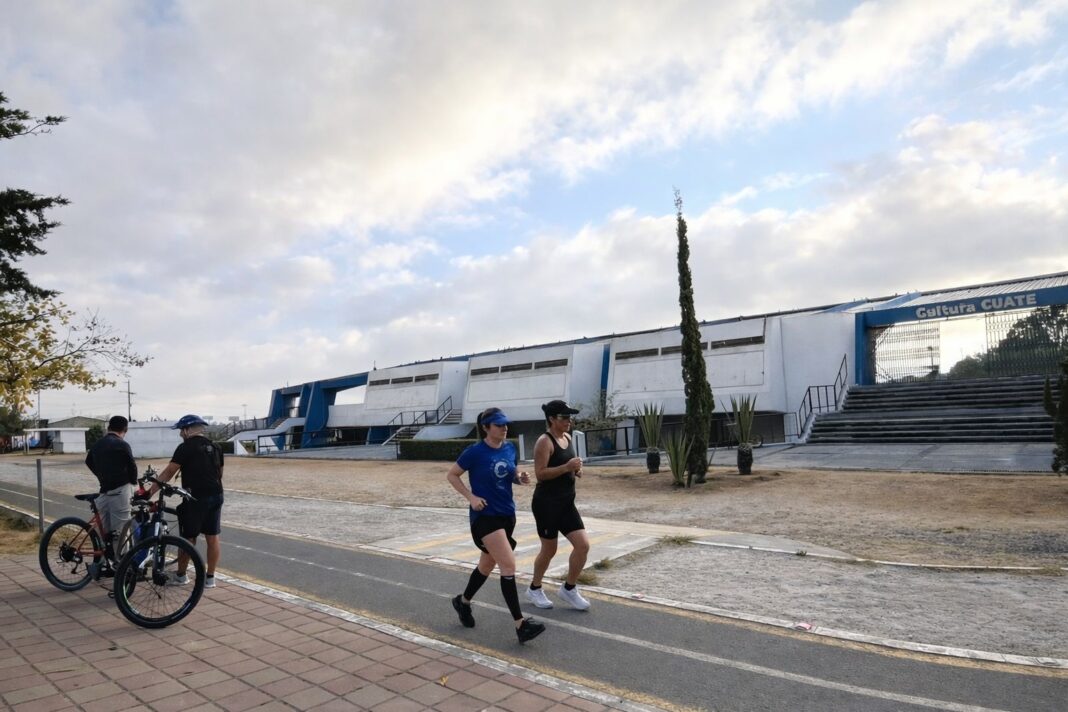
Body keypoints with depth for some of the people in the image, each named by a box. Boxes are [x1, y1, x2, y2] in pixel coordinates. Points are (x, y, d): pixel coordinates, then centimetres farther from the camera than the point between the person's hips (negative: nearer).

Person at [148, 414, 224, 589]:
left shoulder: (185, 448, -7)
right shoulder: (214, 447, 12)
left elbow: (168, 472, -12)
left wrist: (150, 491, -10)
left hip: (196, 497, -6)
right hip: (216, 496, 6)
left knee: (188, 538, 7)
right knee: (212, 537, 8)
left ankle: (180, 575, 21)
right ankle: (210, 577, 14)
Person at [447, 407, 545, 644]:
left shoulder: (509, 448, 3)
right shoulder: (475, 452, -14)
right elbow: (451, 475, -4)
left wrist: (520, 478, -6)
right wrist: (471, 497, -14)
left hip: (507, 514, 7)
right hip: (485, 516, -7)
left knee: (487, 564, 19)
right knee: (509, 566, -14)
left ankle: (463, 601, 43)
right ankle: (520, 625, -9)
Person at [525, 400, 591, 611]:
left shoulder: (567, 438, 10)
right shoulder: (545, 442, -15)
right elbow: (540, 474, -22)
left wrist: (576, 470, 3)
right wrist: (567, 467, -27)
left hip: (566, 503, 8)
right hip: (546, 503, -8)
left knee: (583, 545, 1)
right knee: (549, 550, 6)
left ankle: (569, 589, 20)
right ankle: (534, 589, 30)